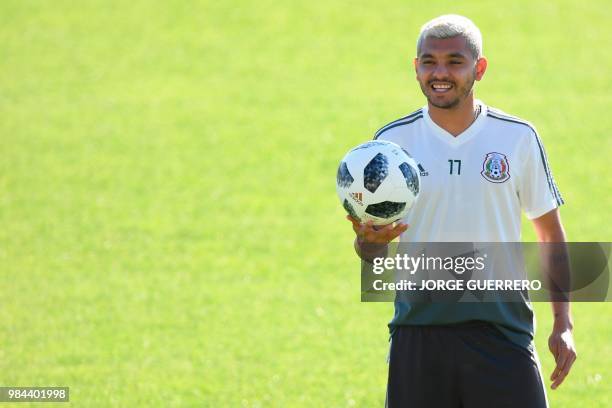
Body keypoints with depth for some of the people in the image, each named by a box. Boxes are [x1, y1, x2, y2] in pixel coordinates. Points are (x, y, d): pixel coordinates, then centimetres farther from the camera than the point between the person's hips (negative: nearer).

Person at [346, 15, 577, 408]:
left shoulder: (518, 137, 3)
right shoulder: (392, 140, 3)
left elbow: (550, 232, 11)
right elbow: (371, 250, 6)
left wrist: (563, 324, 5)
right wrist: (369, 239, -19)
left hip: (502, 329, -1)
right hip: (418, 328, 1)